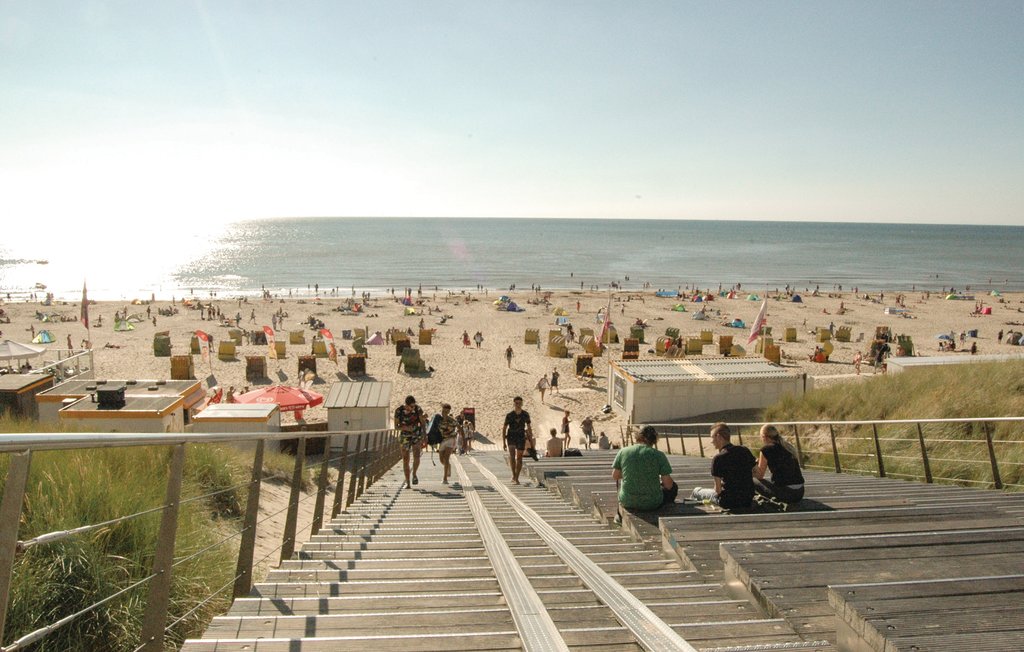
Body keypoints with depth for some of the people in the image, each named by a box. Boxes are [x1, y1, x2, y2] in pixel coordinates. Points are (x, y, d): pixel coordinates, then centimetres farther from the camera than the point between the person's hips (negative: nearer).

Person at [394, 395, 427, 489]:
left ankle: (414, 474, 10)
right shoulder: (398, 410, -17)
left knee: (416, 457, -19)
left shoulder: (418, 409, -14)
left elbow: (423, 424, -3)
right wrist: (405, 428, -28)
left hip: (417, 436, 0)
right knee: (405, 460, -2)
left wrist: (424, 418, -23)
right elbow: (396, 426, -11)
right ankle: (408, 484, 8)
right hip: (405, 437, 0)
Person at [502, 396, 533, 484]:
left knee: (519, 458, 2)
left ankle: (516, 478, 13)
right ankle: (513, 475, -11)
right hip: (511, 437, -2)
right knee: (512, 455, -22)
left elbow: (529, 427, 8)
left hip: (521, 438, 2)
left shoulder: (525, 415, -3)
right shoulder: (509, 415, -9)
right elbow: (504, 429, -4)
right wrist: (503, 442, -9)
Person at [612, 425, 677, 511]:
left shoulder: (623, 452, -5)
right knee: (673, 487, 26)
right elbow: (668, 485, -9)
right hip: (651, 504, -3)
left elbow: (615, 476, 6)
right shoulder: (658, 455, -12)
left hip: (627, 503, 3)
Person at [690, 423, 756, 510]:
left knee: (696, 491, 18)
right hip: (748, 501, 6)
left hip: (729, 502, -6)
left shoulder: (718, 458, -17)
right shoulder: (745, 450, -1)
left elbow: (718, 489, -12)